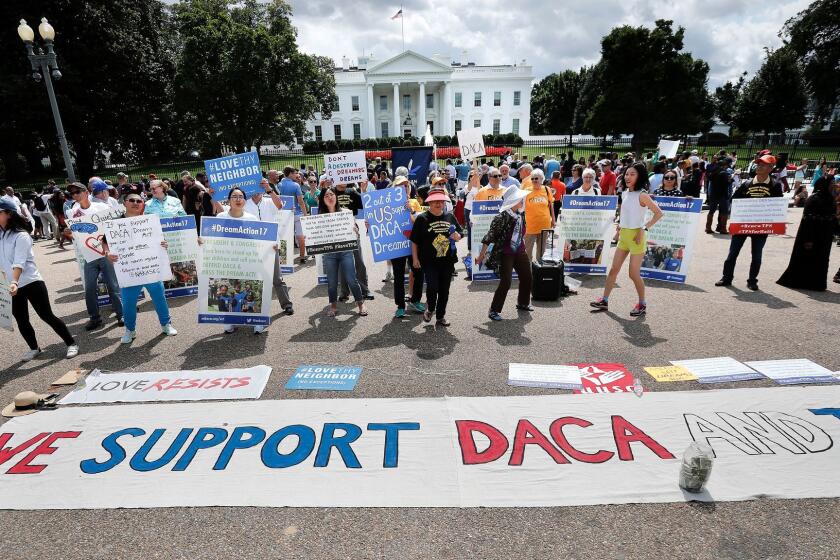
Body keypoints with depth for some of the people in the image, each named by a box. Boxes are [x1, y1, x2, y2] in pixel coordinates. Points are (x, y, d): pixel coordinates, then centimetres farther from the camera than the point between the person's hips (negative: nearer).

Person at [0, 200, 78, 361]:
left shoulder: (21, 235, -14)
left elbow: (19, 262, -25)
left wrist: (14, 282, -37)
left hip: (31, 282, -7)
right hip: (14, 285, 7)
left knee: (47, 316, -3)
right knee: (21, 320, 13)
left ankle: (71, 344, 6)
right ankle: (34, 348, 29)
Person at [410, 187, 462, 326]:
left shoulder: (450, 217, 8)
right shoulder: (422, 219, -4)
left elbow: (459, 233, 20)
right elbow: (414, 241, -2)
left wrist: (457, 236, -4)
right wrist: (415, 258, -5)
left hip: (447, 260, 4)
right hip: (429, 261, -4)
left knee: (444, 290, 9)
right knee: (432, 286, -14)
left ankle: (440, 317, 25)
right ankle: (430, 308, 17)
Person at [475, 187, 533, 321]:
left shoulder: (521, 213, 0)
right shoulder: (502, 217, -21)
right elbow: (489, 236, -18)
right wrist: (482, 255, -16)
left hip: (520, 252, 8)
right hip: (505, 254, -8)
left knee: (526, 277, 15)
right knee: (505, 282, -11)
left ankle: (523, 303, 37)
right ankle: (494, 310, 3)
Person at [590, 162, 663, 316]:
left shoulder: (642, 195, -13)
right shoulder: (625, 193, 8)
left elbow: (658, 213, -14)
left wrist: (644, 229, -18)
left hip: (636, 236, -7)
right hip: (623, 235, 7)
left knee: (634, 274, -1)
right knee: (613, 269, 8)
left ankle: (642, 304, 17)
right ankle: (604, 300, 15)